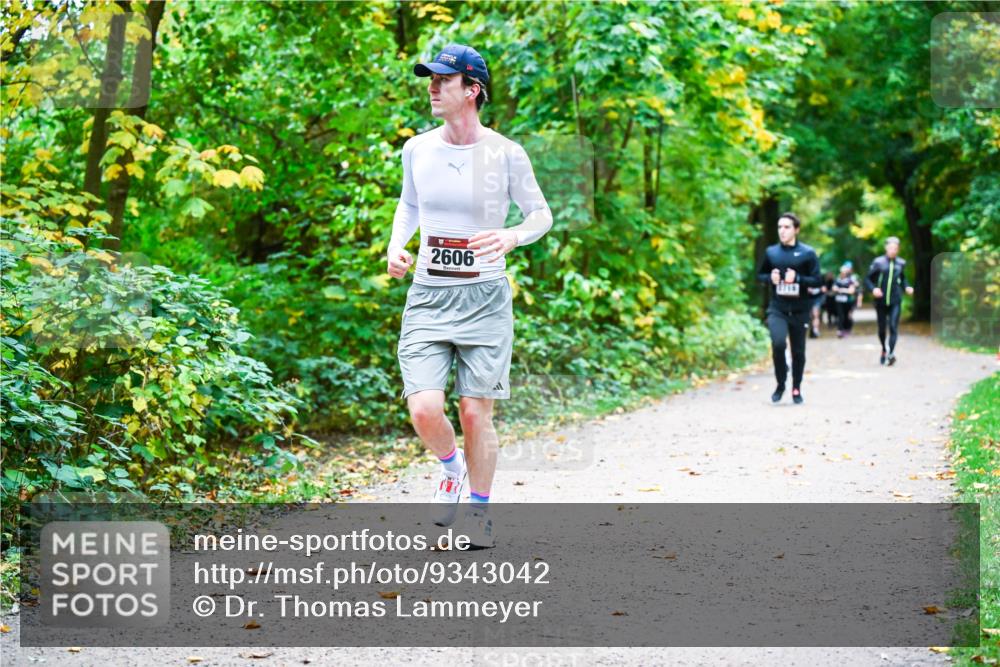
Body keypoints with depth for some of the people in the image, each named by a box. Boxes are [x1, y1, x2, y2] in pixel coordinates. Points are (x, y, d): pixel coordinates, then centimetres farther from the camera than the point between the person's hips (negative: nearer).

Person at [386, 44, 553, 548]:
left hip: (485, 297, -2)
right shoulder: (417, 149, 4)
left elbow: (541, 214, 4)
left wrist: (513, 236, -18)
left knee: (476, 412, 0)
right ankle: (451, 466, 21)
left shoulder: (505, 154, -6)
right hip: (428, 296, 2)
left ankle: (479, 509, 21)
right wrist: (396, 246, 3)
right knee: (424, 410, -12)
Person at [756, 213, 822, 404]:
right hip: (777, 309, 0)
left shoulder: (807, 253, -3)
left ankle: (796, 389, 26)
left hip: (799, 311, 0)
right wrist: (770, 277, -6)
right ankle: (780, 384, -3)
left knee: (798, 351, 8)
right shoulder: (771, 252, 5)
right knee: (778, 343, -21)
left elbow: (817, 280, -4)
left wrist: (797, 278, -20)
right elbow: (760, 275, 16)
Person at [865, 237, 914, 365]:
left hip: (895, 301, 0)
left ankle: (891, 353, -21)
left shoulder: (900, 263, 5)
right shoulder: (878, 262, -4)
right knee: (882, 329, 10)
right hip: (881, 301, 0)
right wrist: (873, 289, -16)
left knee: (893, 327, -14)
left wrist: (906, 287, 4)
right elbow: (868, 279, 1)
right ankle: (883, 350, 35)